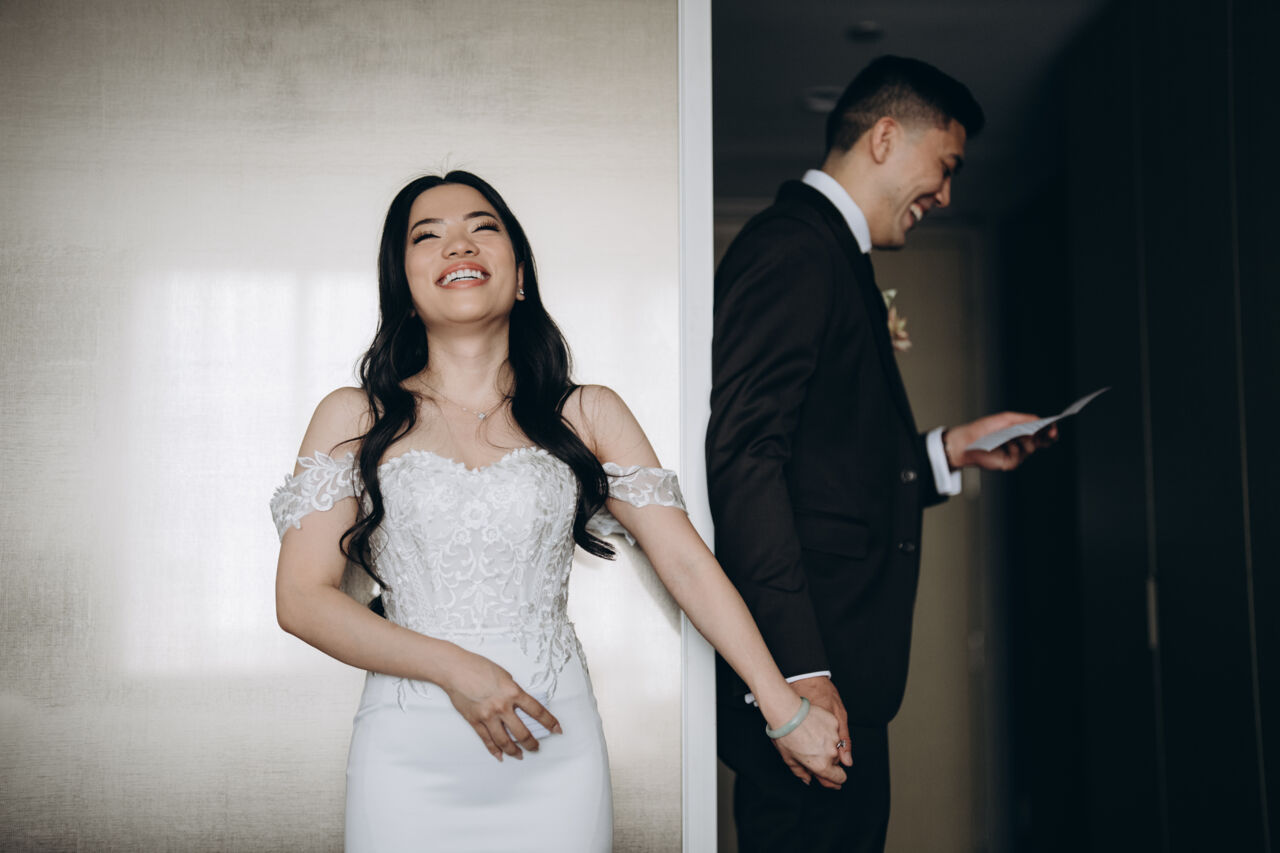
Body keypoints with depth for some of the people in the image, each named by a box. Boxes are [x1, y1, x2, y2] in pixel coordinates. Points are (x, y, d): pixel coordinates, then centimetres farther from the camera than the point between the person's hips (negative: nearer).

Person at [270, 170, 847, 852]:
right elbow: (302, 598, -2)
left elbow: (686, 563, 2)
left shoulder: (587, 415, 6)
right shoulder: (353, 419, 4)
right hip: (409, 756, 0)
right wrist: (453, 668, -13)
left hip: (556, 756, 1)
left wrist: (787, 713, -1)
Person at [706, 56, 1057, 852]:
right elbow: (742, 456, -21)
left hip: (840, 672, 10)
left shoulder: (828, 258, 23)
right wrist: (797, 669, -25)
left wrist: (948, 450, 20)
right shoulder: (794, 249, -9)